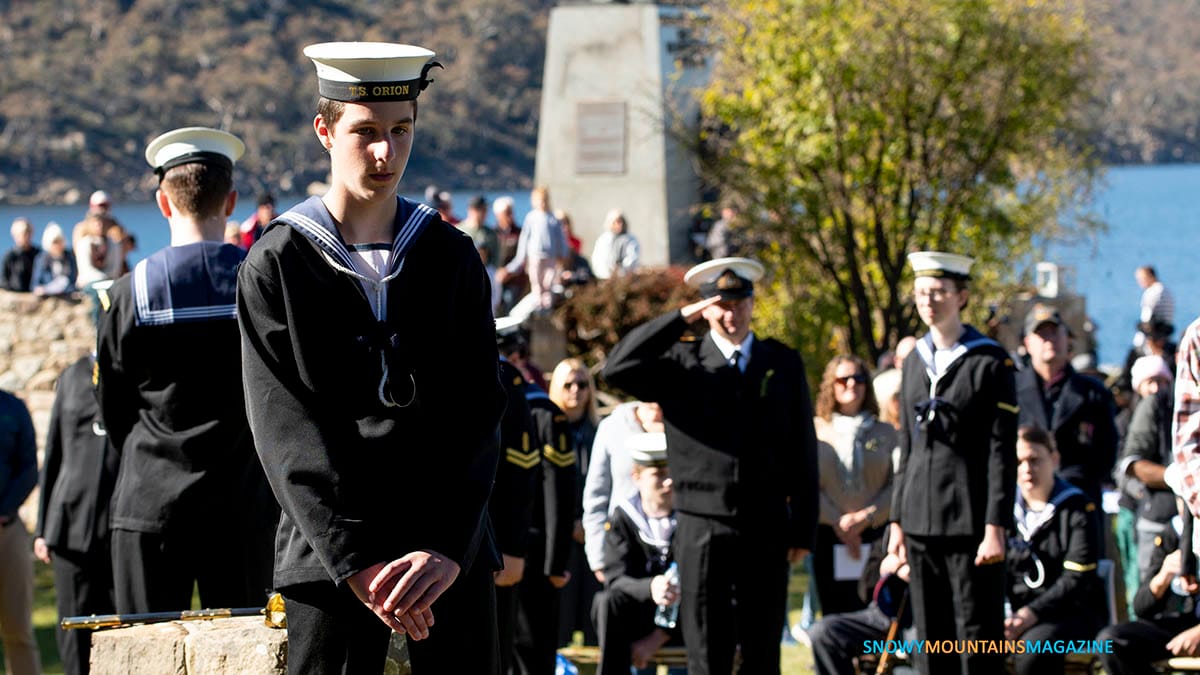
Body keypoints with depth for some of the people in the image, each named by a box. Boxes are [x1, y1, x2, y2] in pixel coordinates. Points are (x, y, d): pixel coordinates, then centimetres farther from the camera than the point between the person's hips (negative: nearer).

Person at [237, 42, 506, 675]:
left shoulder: (452, 257, 9)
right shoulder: (275, 265, 2)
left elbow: (478, 415, 2)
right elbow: (287, 433, -5)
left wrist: (449, 548, -13)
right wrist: (355, 562, -15)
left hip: (453, 551, 2)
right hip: (328, 550, -2)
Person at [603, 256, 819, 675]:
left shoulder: (784, 364, 9)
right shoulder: (681, 363, 4)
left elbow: (803, 451, 8)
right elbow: (617, 369, -13)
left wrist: (803, 530, 3)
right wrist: (679, 320, -13)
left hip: (767, 530, 2)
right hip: (702, 529, -2)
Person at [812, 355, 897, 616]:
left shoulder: (885, 433, 11)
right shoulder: (816, 431, 6)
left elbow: (897, 485, 3)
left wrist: (867, 516, -11)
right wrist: (837, 522, -11)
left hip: (875, 536, 1)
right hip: (829, 538, -1)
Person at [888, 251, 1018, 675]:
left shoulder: (990, 363, -4)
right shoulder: (915, 362, 14)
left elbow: (1002, 453, -8)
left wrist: (995, 527, -13)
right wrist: (897, 519, 13)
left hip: (969, 523, -6)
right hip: (922, 523, 6)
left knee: (978, 639, -4)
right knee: (931, 639, 8)